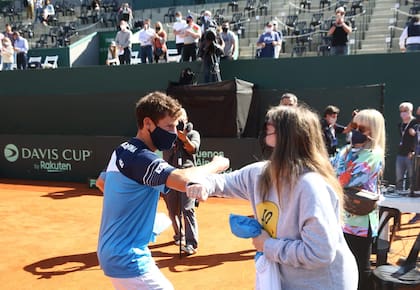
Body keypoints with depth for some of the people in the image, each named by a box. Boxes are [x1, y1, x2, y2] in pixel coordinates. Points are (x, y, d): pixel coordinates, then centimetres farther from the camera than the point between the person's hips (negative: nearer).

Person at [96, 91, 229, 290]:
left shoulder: (122, 151, 6)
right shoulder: (141, 158, -23)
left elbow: (101, 182, 22)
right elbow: (184, 181, -38)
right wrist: (215, 165, -21)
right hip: (128, 259, -10)